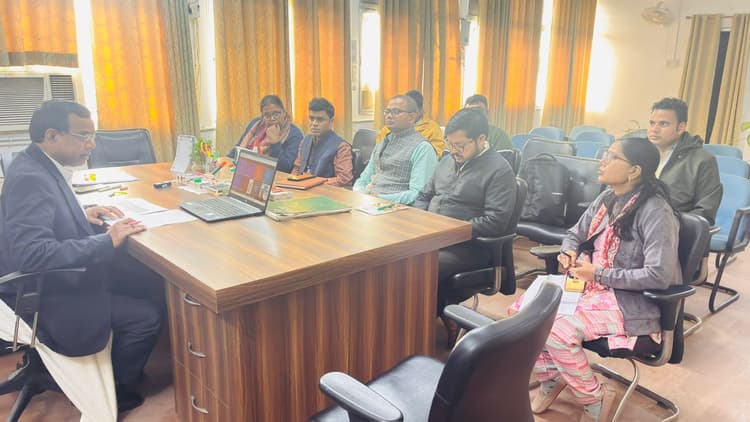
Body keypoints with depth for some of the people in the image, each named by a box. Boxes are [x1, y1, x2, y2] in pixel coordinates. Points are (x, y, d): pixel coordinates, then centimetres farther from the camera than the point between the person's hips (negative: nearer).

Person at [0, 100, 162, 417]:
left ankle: (121, 371, 26)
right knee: (147, 317, -12)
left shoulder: (40, 165, 2)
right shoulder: (30, 177, -28)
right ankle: (116, 393, 15)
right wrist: (108, 240, -32)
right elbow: (32, 253, -37)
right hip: (41, 297, -10)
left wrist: (82, 215, 2)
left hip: (47, 278, 10)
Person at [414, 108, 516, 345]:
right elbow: (424, 196, 24)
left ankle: (445, 314, -5)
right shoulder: (448, 160, 16)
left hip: (469, 245, -7)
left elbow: (495, 222, -16)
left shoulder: (499, 170, -7)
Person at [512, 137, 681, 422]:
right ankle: (550, 377, 14)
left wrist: (599, 274, -20)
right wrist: (569, 252, -5)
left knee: (558, 332, -29)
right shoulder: (607, 199, 6)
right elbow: (575, 234, 19)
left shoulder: (656, 212, -19)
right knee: (521, 309, -8)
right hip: (592, 287, 8)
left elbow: (659, 276, -25)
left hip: (632, 301, -8)